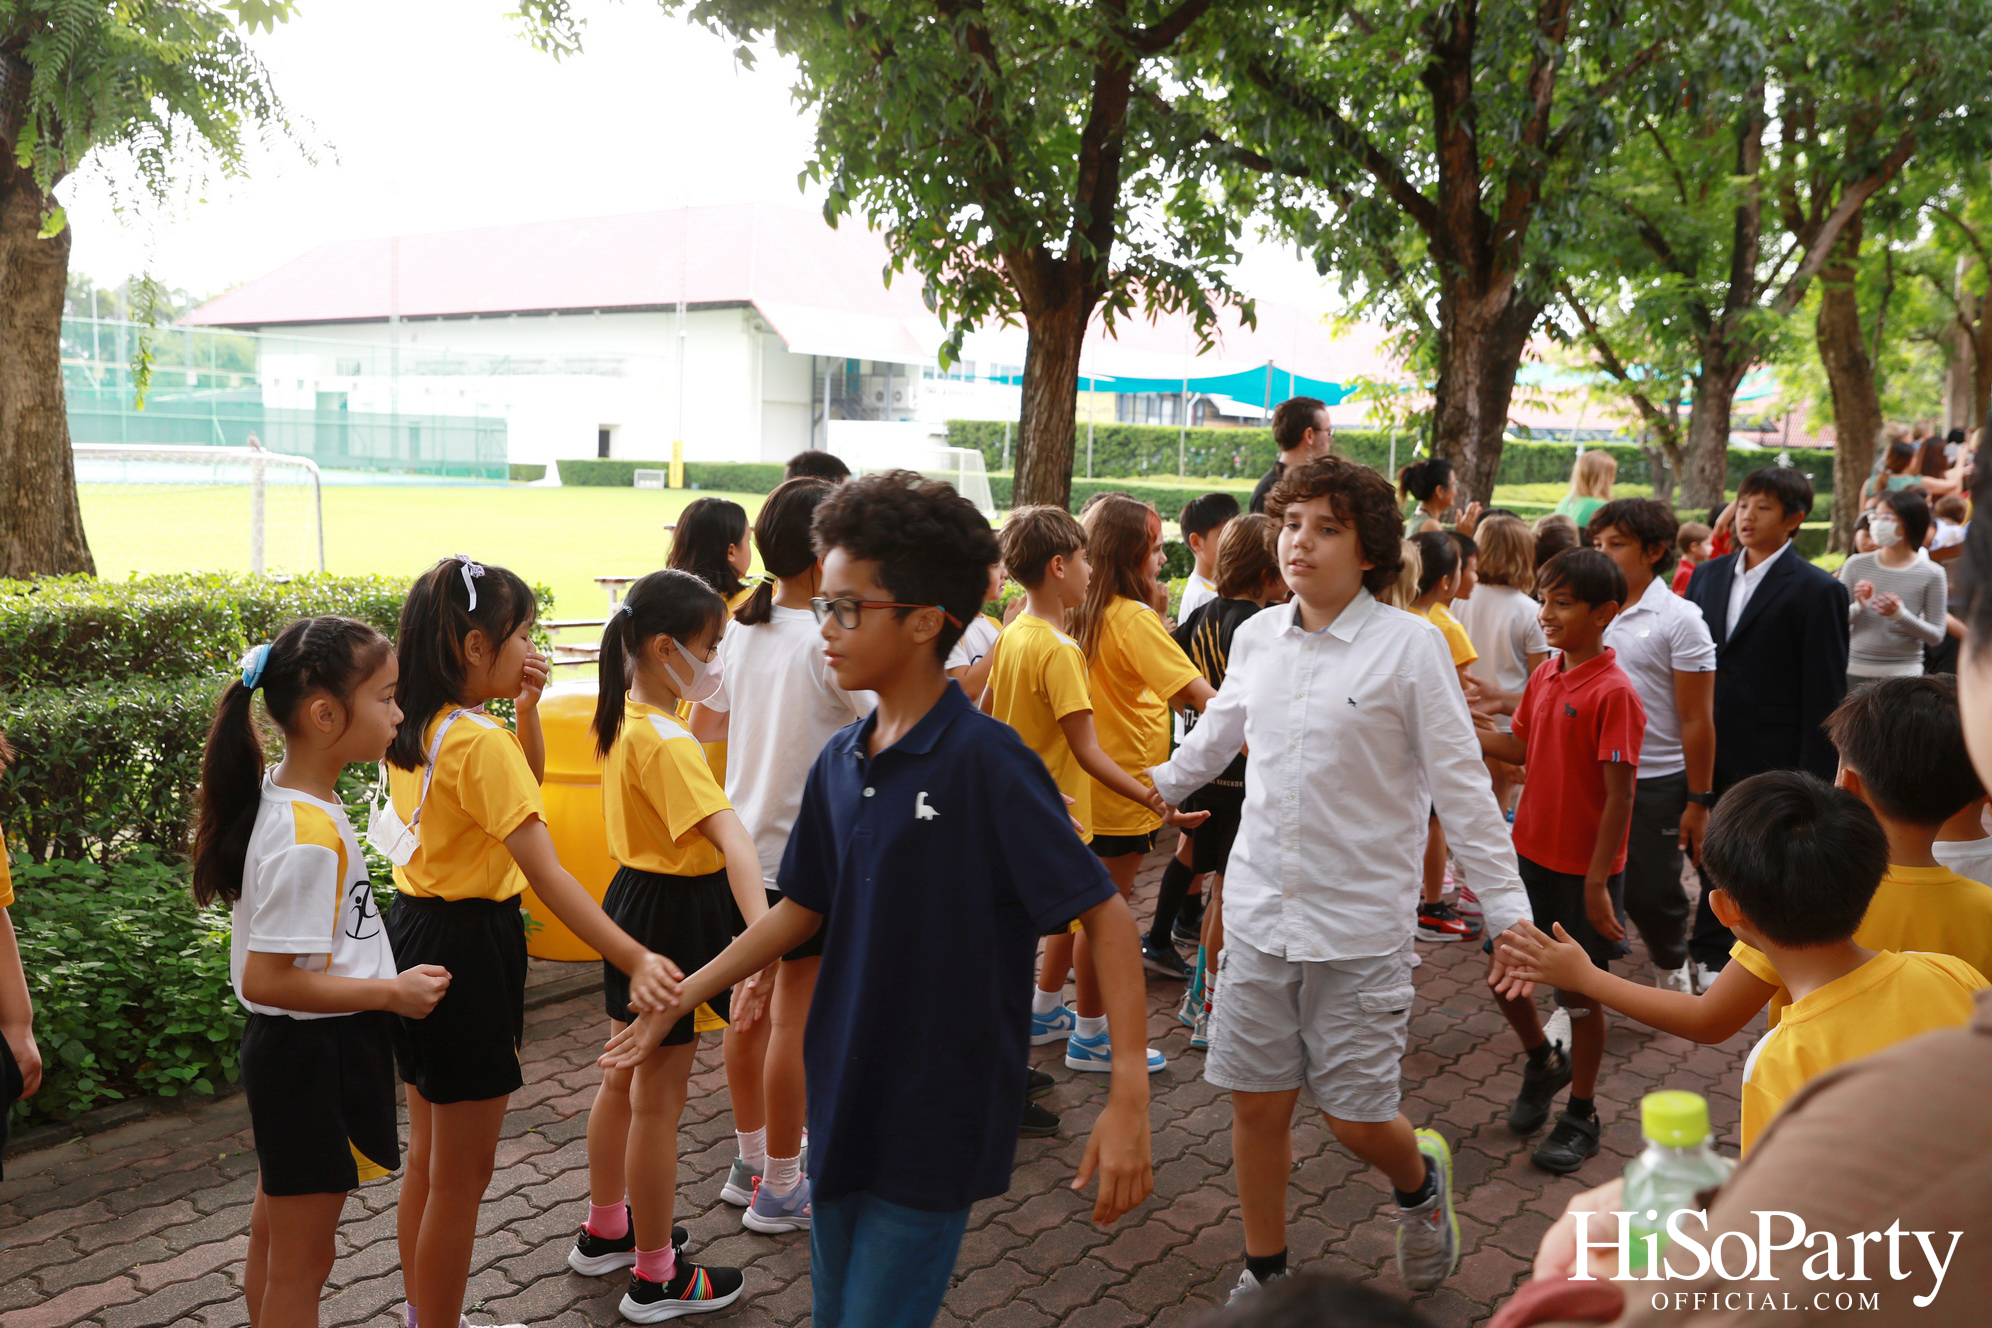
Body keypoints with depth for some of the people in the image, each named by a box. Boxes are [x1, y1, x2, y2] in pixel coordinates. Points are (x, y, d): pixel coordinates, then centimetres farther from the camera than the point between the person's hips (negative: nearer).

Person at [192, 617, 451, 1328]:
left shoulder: (282, 790, 0)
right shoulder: (308, 837, -29)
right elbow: (265, 979, -28)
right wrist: (393, 991, -22)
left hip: (289, 1052, 9)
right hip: (312, 1057, -9)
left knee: (275, 1247, 23)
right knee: (300, 1265, 8)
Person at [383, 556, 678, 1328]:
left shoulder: (415, 727, 4)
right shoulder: (478, 742, -23)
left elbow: (524, 782, 18)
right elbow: (545, 873, -31)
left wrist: (527, 707, 1)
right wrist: (634, 960, -37)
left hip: (417, 929, 10)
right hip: (465, 949, -10)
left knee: (427, 1157, 22)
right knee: (461, 1178, 5)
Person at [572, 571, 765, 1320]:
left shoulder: (620, 718, 2)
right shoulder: (666, 741, -26)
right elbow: (728, 833, -40)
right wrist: (759, 929, -52)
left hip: (632, 900, 10)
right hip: (671, 915, -9)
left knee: (623, 1079, 23)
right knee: (659, 1100, 3)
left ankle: (604, 1231, 41)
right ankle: (656, 1279, 18)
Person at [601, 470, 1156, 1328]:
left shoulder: (985, 760, -19)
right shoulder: (840, 763, 2)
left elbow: (1106, 916, -19)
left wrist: (1129, 1098, -25)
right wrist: (676, 1000, 16)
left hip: (937, 1122, -7)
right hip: (844, 1099, 7)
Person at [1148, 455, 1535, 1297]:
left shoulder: (1410, 644, -10)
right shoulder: (1256, 636, 3)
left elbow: (1461, 786, -8)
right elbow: (1218, 734, 22)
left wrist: (1508, 915, -11)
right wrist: (1156, 785, 32)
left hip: (1360, 923, -4)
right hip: (1259, 910, 4)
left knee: (1356, 1116, 1)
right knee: (1256, 1103, 10)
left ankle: (1420, 1180, 38)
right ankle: (1264, 1272, 32)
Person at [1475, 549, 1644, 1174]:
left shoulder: (1614, 693, -19)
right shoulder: (1544, 677, 3)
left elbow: (1619, 795, -19)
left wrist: (1597, 882, -19)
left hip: (1584, 869, -6)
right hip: (1530, 852, 6)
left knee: (1581, 991, 8)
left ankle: (1581, 1115, 26)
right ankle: (1543, 1060, 40)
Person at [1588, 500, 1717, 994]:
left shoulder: (1679, 620, -8)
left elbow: (1696, 721, -8)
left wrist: (1699, 801, -9)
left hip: (1655, 783, -4)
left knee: (1650, 893, 6)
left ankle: (1672, 967, 36)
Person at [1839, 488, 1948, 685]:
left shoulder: (1931, 574, -1)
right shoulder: (1856, 565, 4)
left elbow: (1936, 636, -1)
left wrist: (1900, 615, -16)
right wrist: (1859, 607, -14)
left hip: (1903, 675, -1)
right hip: (1854, 672, 1)